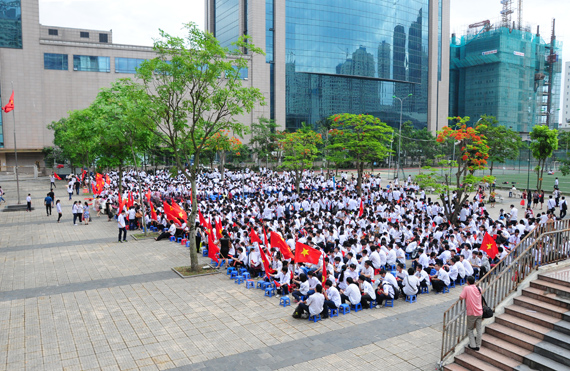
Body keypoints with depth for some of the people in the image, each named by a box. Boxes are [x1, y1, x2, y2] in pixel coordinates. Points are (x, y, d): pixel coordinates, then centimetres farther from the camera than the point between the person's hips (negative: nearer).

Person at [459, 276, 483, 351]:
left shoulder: (466, 288, -12)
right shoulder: (478, 288, 4)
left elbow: (461, 298, -16)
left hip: (471, 313, -4)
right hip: (479, 312, 4)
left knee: (470, 329, 10)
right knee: (479, 329, 10)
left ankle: (472, 345, 6)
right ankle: (478, 345, 15)